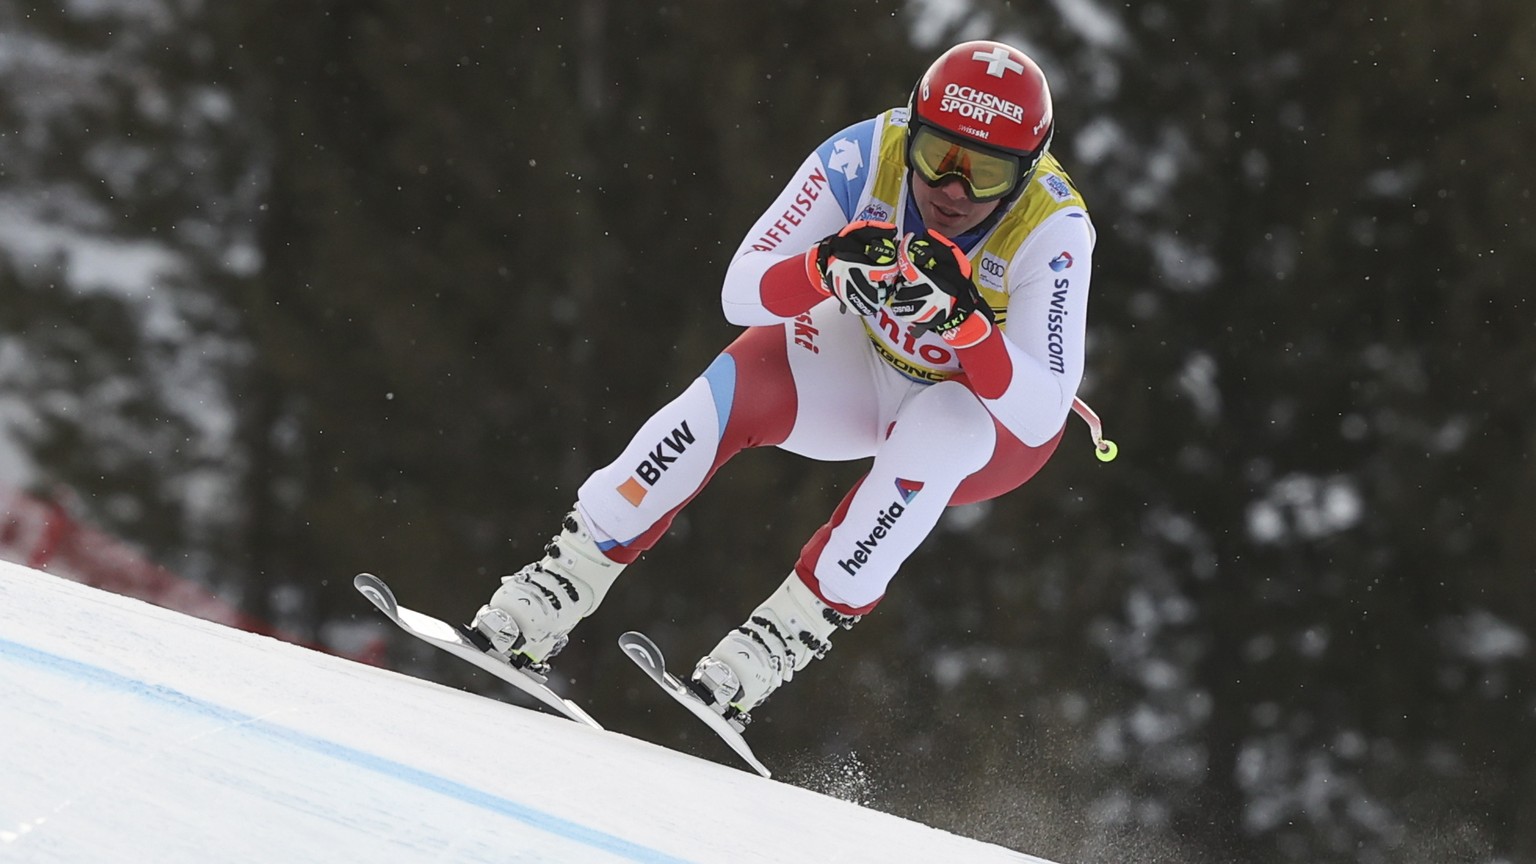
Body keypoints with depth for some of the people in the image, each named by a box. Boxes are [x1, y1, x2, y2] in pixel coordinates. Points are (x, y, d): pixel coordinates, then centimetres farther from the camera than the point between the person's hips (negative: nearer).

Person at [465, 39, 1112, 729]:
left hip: (1003, 419, -2)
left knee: (934, 428, -36)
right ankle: (561, 588, -18)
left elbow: (1038, 416, -37)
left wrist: (964, 320, -53)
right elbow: (740, 294, -26)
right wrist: (828, 267, -47)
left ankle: (789, 633, -27)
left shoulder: (1053, 231, -32)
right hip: (871, 361, 2)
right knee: (736, 389, -25)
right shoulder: (867, 154, -27)